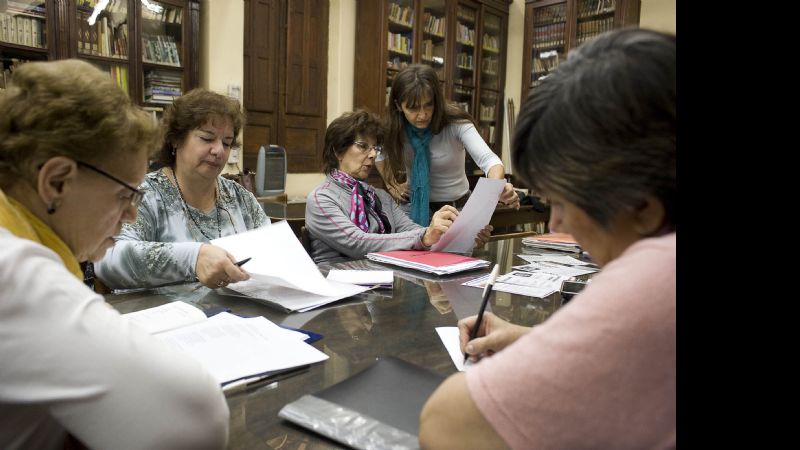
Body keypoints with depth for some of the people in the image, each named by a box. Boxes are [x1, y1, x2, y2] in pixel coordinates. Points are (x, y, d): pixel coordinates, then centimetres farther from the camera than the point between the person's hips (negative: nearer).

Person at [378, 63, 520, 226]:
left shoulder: (456, 123, -18)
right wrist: (391, 184, 2)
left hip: (456, 206, -1)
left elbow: (487, 159, -32)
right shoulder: (395, 128, -9)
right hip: (414, 205, 1)